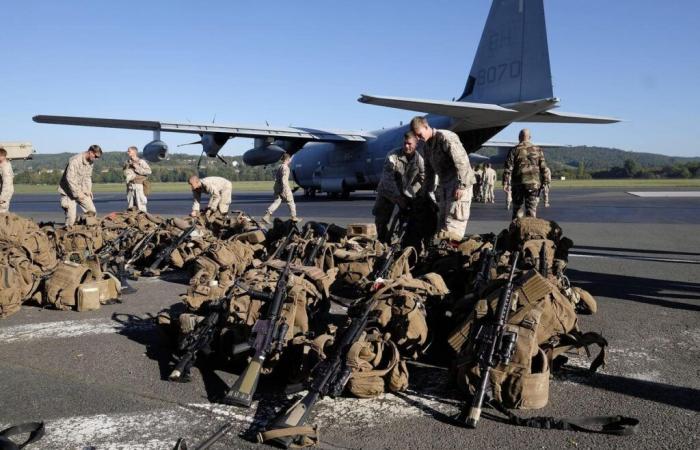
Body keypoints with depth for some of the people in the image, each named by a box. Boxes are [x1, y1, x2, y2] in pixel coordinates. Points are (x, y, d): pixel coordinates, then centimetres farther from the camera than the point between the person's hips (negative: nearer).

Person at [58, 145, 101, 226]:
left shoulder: (91, 162, 4)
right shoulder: (75, 161, -22)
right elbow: (70, 178, -25)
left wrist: (88, 190, 3)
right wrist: (77, 193, -25)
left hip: (82, 192, 7)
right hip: (69, 192, -7)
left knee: (92, 211, 0)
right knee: (71, 218, -11)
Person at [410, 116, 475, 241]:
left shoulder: (446, 137, -17)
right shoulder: (427, 146, 11)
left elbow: (462, 162, -22)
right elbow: (429, 170, 20)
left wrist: (461, 186, -24)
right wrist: (427, 190, 18)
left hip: (459, 184, -9)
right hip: (444, 184, 9)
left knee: (454, 218, -12)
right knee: (442, 217, 10)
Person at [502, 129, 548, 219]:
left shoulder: (514, 150, 0)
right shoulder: (537, 150, 7)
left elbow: (508, 167, -6)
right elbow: (543, 168, 5)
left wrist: (506, 182, -6)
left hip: (518, 183, -1)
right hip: (534, 183, 1)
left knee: (517, 208, 11)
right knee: (531, 208, 2)